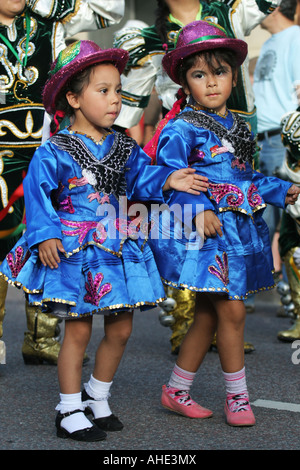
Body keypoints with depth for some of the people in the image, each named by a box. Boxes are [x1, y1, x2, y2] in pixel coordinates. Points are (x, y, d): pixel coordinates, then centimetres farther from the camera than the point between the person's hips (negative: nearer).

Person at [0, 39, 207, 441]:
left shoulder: (125, 147, 7)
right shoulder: (55, 151, -9)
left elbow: (143, 178, 5)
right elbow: (37, 192, -9)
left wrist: (170, 181, -14)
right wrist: (45, 235, -17)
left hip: (117, 250, 6)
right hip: (73, 253, -5)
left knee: (120, 329, 9)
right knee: (78, 330, 0)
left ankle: (97, 398, 29)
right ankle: (70, 411, 14)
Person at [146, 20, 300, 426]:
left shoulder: (239, 127, 15)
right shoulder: (180, 129, -9)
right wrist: (198, 209, -29)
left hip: (239, 229, 8)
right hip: (204, 229, -8)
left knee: (208, 314, 11)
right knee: (231, 310, -8)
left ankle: (177, 390, 23)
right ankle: (237, 397, 7)